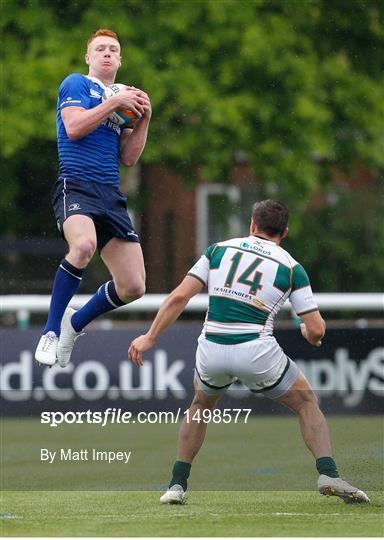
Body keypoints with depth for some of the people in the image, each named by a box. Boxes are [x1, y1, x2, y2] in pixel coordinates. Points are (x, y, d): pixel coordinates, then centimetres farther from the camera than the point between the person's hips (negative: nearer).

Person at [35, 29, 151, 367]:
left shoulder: (121, 97, 24)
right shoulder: (76, 84, 6)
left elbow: (128, 158, 18)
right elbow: (74, 127, -11)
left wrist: (143, 118, 7)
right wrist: (115, 102, -9)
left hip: (111, 196, 7)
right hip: (76, 186, -7)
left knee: (133, 287, -1)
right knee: (84, 244, -39)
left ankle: (75, 324, 22)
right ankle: (51, 331, -28)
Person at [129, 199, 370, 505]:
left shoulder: (219, 250, 13)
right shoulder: (291, 267, 6)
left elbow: (179, 297, 3)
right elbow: (317, 330, 2)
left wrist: (150, 338, 7)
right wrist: (308, 332, 26)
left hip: (211, 351, 2)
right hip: (256, 352, -2)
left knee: (200, 407, 32)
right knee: (307, 403, 19)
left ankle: (177, 484, 24)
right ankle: (328, 474, 1)